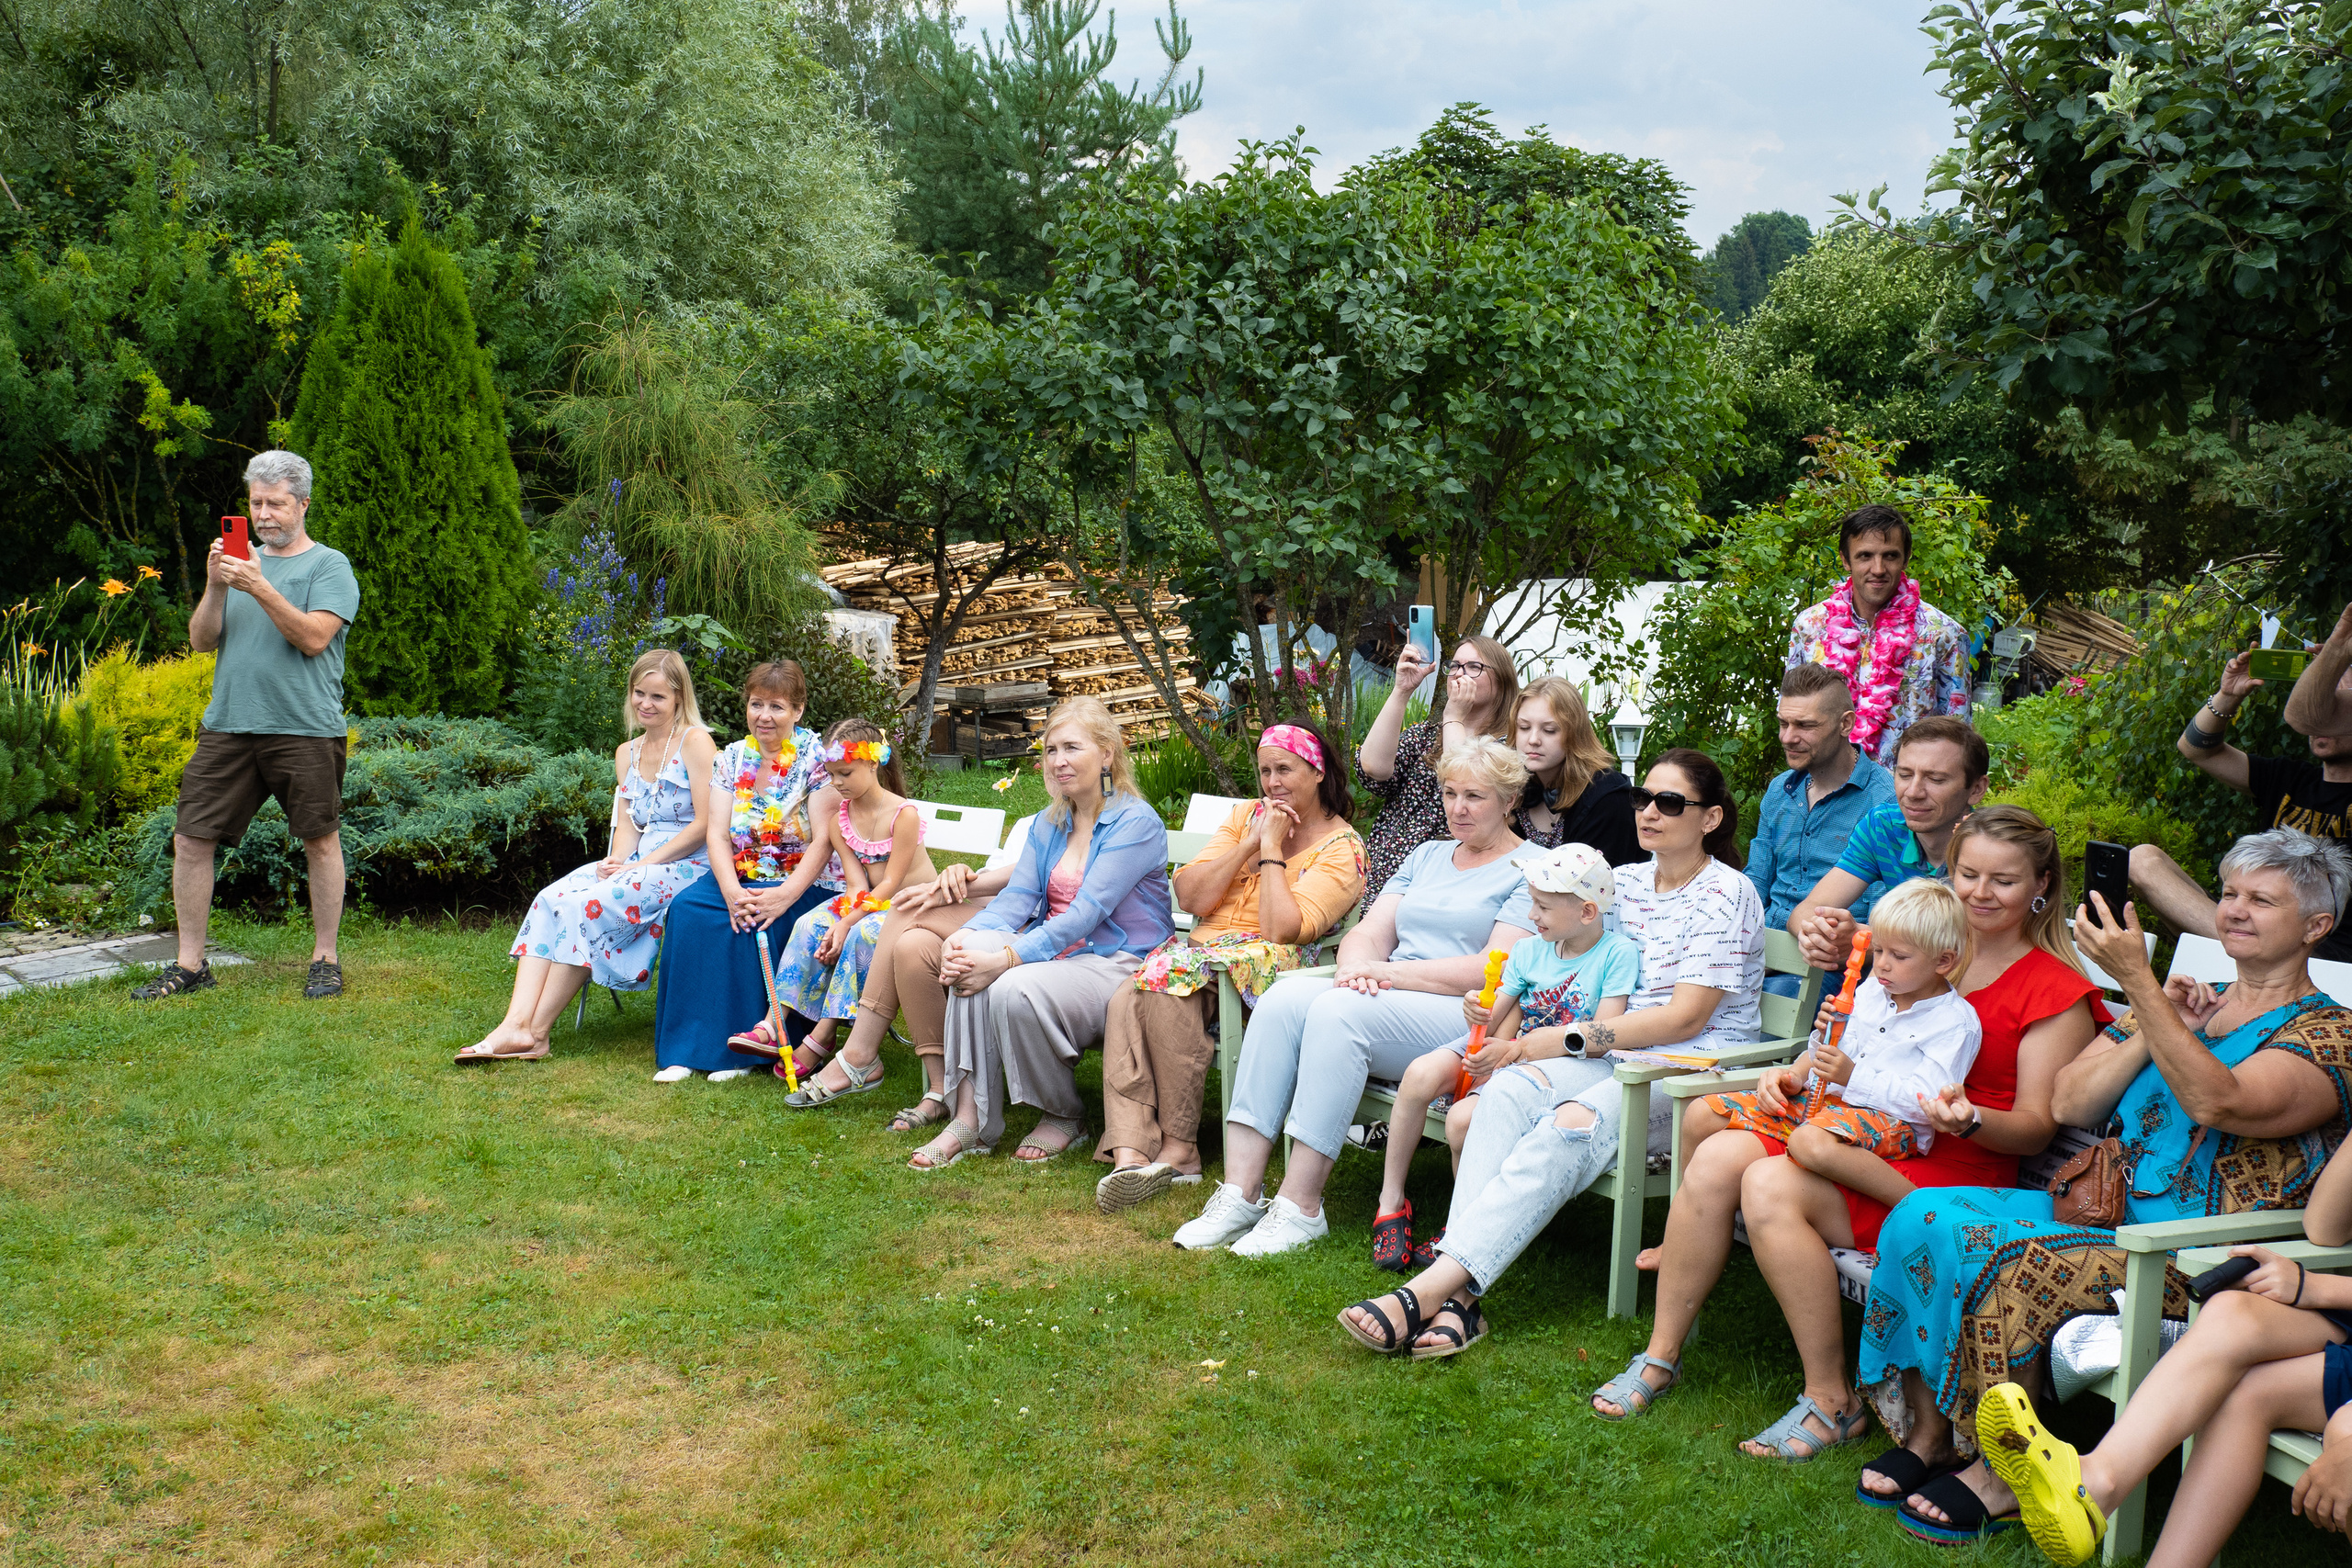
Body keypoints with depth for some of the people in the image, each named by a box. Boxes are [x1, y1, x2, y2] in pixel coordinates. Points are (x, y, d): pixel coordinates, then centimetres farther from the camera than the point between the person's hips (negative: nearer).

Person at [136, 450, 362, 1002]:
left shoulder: (329, 565, 2)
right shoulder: (242, 561, 17)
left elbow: (314, 637, -12)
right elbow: (201, 640, 11)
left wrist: (261, 589, -19)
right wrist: (215, 587, -5)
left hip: (305, 728, -5)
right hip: (227, 726, 5)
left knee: (320, 840, 1)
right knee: (190, 839, 1)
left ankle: (325, 958, 14)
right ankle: (189, 964, 10)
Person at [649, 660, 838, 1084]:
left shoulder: (817, 758, -5)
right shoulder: (731, 759, 9)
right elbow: (716, 834, 0)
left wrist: (784, 895, -26)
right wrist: (732, 892, -19)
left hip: (808, 885, -5)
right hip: (741, 879, 5)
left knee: (749, 927, -31)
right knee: (687, 909, -22)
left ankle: (740, 1050, -17)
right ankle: (685, 1051, -20)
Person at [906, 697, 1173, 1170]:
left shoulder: (1136, 823, -11)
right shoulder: (1048, 824, 15)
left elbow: (1083, 916, -20)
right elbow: (1018, 896, 4)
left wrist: (1007, 957, -30)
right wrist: (965, 936, -19)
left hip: (1120, 965, -7)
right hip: (1058, 951, 7)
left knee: (1015, 988, -33)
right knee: (972, 952, -23)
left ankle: (1065, 1117, -6)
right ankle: (969, 1119, -24)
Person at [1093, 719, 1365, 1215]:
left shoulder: (1341, 848, 2)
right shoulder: (1247, 814, 20)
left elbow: (1283, 929, -13)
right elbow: (1190, 898, 8)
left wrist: (1273, 850, -6)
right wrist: (1249, 844, 0)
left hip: (1268, 966, -5)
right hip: (1205, 949, 5)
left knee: (1168, 983, -33)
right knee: (1125, 1002, -27)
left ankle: (1180, 1150, -25)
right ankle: (1129, 1153, -37)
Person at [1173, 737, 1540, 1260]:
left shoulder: (1531, 871, 3)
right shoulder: (1427, 855, 25)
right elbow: (1369, 933, 16)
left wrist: (1389, 971, -13)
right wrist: (1357, 968, -9)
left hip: (1468, 1020, -6)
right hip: (1388, 999, 6)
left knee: (1339, 1010, -32)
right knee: (1284, 997, -23)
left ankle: (1300, 1207, -31)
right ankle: (1240, 1192, -28)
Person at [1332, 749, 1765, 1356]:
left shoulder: (1726, 893, -4)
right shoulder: (1624, 881, 17)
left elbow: (1686, 1017, -12)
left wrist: (1561, 1039, -15)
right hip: (1619, 1056, 6)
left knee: (1571, 1124, -35)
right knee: (1508, 1090, -27)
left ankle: (1424, 1292, -44)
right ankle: (1459, 1295, -39)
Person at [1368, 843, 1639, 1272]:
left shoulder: (1618, 954, -8)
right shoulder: (1529, 950, 10)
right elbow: (1496, 1023, 12)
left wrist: (1517, 1050, -20)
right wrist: (1479, 1013, -16)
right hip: (1505, 1052, 6)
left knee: (1464, 1119, -30)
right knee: (1421, 1075, -24)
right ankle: (1391, 1200, -8)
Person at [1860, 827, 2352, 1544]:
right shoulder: (2188, 1006, 19)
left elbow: (2218, 1102, -24)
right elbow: (2068, 1102, 8)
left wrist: (2136, 980, -27)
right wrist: (2153, 1029, -5)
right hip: (2103, 1212, 7)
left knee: (2006, 1262, -29)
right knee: (1925, 1216, -15)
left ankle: (2003, 1474, -14)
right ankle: (1928, 1436, -10)